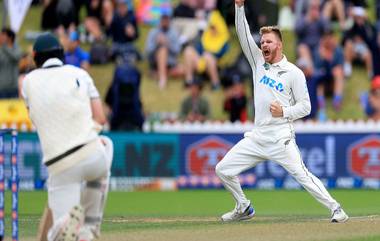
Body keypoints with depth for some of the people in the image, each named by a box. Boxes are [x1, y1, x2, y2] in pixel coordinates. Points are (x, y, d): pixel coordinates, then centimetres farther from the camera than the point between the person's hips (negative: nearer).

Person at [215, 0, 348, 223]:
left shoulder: (294, 73, -3)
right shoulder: (258, 62, 11)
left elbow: (305, 106, -1)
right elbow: (244, 35, 3)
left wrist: (284, 112, -18)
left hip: (281, 139, -6)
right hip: (257, 137, 6)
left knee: (302, 175, -17)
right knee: (223, 169, 4)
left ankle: (335, 208, -8)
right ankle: (244, 208, 22)